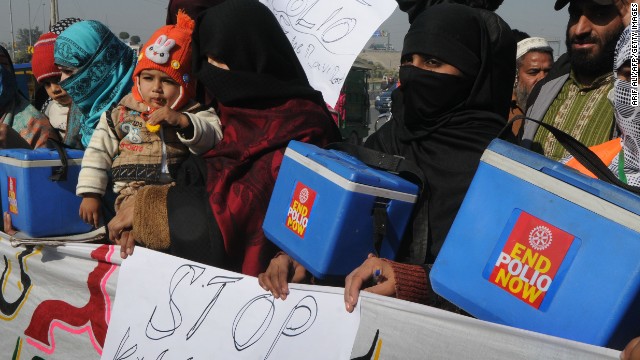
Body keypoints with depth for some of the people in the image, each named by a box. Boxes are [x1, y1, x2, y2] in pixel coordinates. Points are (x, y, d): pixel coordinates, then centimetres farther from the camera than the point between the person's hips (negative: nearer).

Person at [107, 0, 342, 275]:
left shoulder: (299, 127, -16)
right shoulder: (245, 109, 9)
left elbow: (245, 207, -22)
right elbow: (210, 180, 8)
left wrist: (146, 208, -13)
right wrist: (143, 221, -8)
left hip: (263, 271, -7)